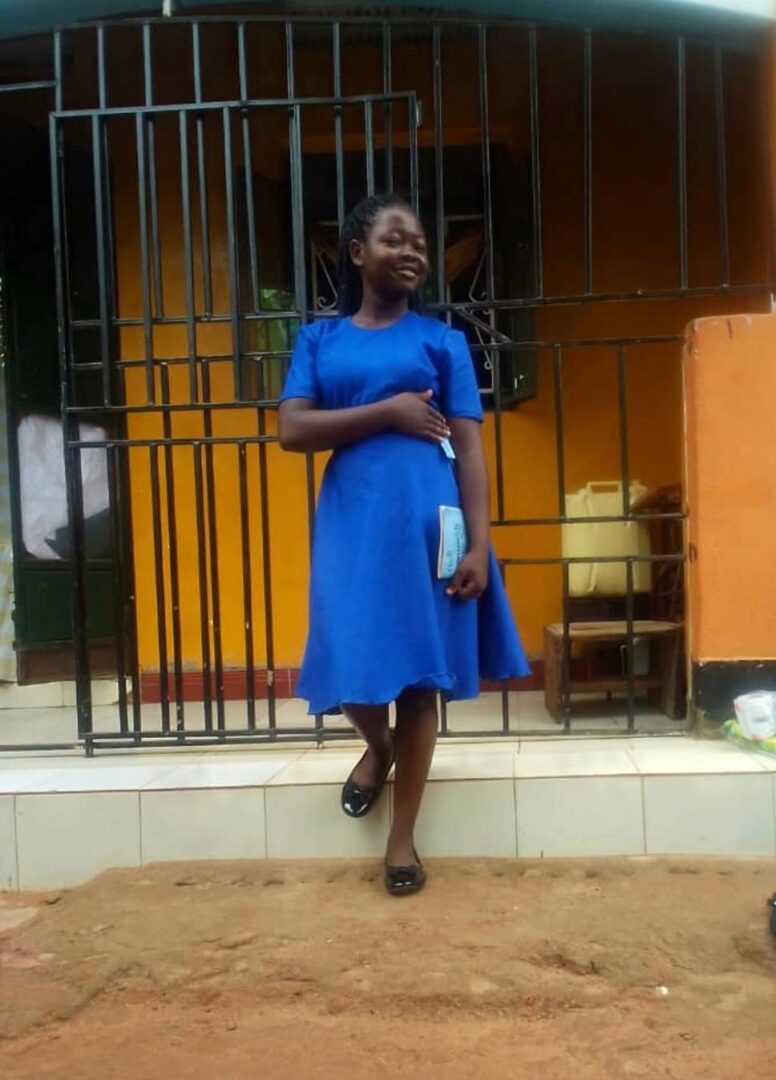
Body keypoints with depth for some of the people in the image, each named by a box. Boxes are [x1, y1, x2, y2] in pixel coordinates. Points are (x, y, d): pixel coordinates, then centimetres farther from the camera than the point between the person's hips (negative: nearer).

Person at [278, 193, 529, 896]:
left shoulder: (442, 341, 8)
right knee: (354, 667, 1)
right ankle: (377, 748, 39)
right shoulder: (319, 340, 11)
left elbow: (469, 449, 2)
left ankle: (403, 838, 19)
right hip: (351, 522, 1)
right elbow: (291, 431, -2)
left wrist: (479, 545, -7)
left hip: (427, 520, -1)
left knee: (419, 674, 3)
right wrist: (388, 411, -10)